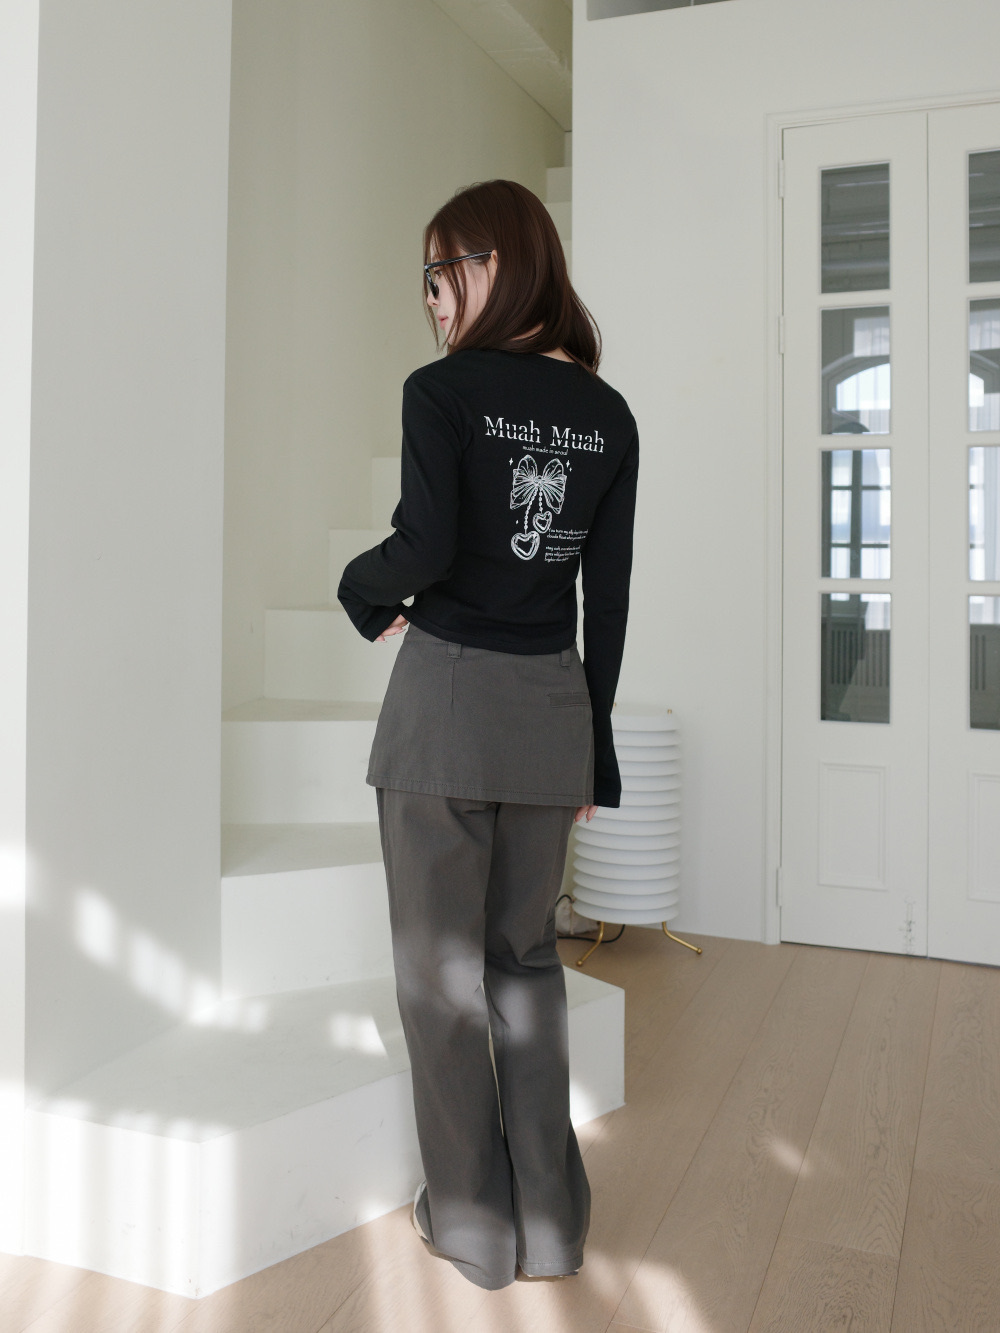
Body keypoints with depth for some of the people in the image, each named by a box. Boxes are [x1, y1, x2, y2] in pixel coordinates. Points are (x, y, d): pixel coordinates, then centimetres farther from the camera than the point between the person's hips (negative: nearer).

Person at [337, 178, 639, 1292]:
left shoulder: (444, 390, -8)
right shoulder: (609, 414, 7)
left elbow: (424, 548, -20)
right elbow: (609, 595, 7)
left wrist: (360, 591, 3)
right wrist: (595, 742, 13)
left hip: (448, 697, -5)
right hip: (554, 703, 5)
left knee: (442, 966, 9)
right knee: (527, 957, 17)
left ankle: (473, 1224, 22)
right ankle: (551, 1222, 26)